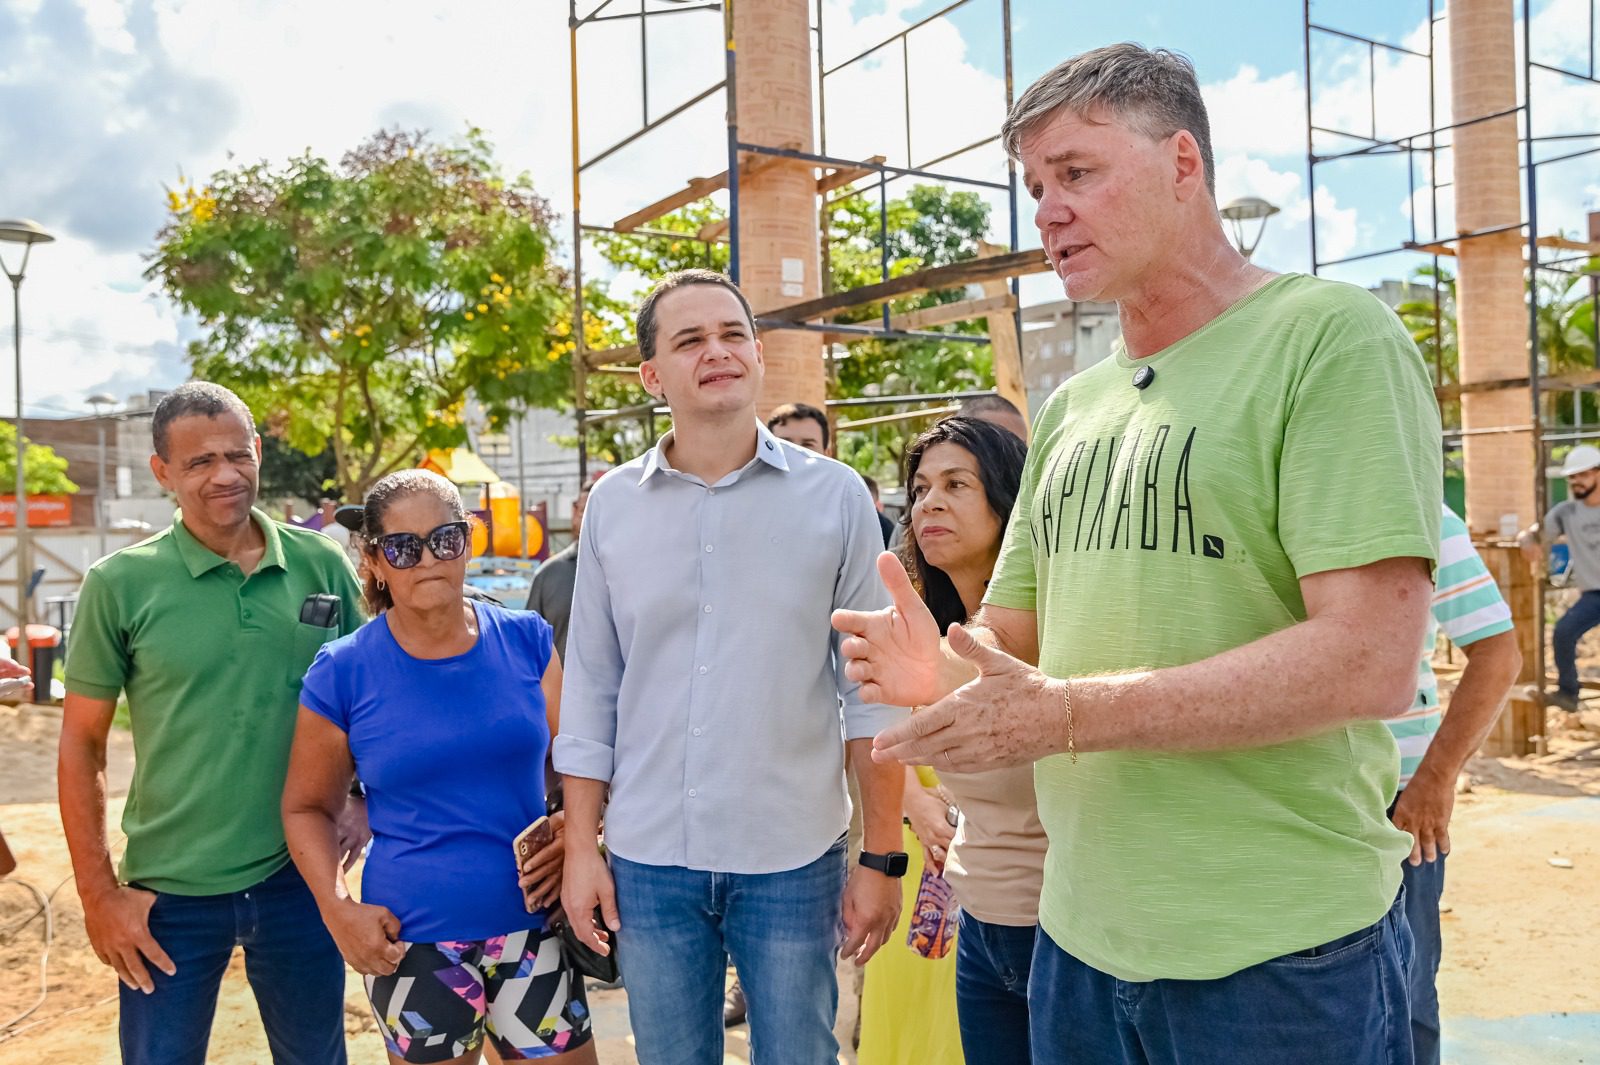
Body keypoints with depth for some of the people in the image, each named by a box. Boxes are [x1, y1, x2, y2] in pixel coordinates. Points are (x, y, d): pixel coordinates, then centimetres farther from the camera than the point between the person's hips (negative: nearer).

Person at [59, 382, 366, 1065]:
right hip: (169, 893, -2)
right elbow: (81, 743, -2)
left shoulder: (321, 564, -2)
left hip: (298, 877, 2)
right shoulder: (120, 585, -7)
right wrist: (98, 896, -4)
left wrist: (365, 797, -4)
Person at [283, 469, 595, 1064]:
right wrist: (338, 909, -7)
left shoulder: (526, 641, -1)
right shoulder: (342, 674, -5)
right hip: (411, 942, -1)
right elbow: (307, 807, 5)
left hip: (532, 928, 1)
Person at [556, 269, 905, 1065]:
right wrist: (580, 849, 4)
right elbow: (591, 691, 6)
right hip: (648, 858, 2)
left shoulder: (834, 496, -4)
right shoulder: (612, 505, 2)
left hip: (793, 858, -1)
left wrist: (883, 858, -3)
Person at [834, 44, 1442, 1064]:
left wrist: (1068, 713, -22)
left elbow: (1372, 661, -21)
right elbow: (1014, 634, 14)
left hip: (1279, 954, -6)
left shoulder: (1333, 337, -11)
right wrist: (944, 670, -10)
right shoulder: (1070, 408, 10)